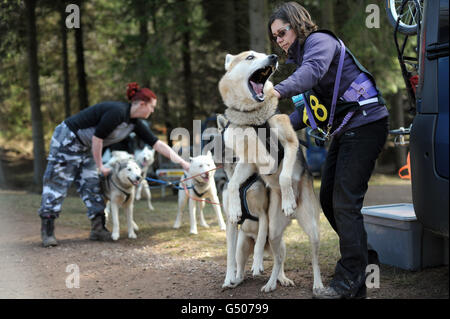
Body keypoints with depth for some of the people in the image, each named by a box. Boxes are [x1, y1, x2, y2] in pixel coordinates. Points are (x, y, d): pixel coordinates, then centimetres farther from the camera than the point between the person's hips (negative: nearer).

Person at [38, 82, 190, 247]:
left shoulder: (135, 123, 1)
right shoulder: (117, 111, -26)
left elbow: (157, 144, 3)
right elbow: (97, 137, -23)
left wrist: (182, 161, -1)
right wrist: (100, 166, -13)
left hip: (85, 147, 9)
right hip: (67, 139, -9)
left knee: (91, 185, 5)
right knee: (57, 184, -5)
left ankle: (98, 229, 9)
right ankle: (47, 232, -1)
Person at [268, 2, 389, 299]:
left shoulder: (319, 40, -8)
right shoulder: (303, 54, 22)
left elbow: (312, 71, -31)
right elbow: (309, 106, 21)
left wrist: (278, 91, -45)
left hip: (364, 124, -10)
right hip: (344, 130, 10)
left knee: (345, 202, -14)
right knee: (328, 198, 10)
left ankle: (349, 281, -11)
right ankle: (363, 258, 23)